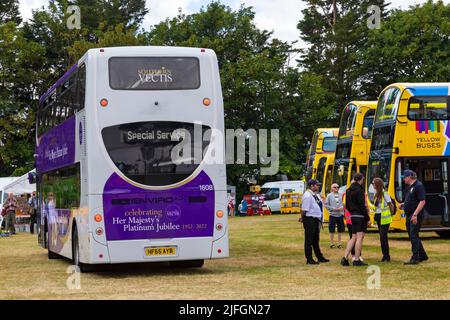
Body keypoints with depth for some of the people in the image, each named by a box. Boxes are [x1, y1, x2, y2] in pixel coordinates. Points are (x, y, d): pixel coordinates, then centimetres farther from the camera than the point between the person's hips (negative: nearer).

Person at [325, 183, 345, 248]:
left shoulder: (341, 195, 2)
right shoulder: (329, 196, -2)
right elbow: (326, 205, -3)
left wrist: (342, 207, -14)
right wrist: (333, 208, -12)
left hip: (340, 215, 2)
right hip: (333, 215, -2)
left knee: (340, 230, 9)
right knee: (332, 230, 3)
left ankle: (339, 243, 20)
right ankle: (331, 243, 13)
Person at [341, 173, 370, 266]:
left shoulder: (348, 190, 12)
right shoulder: (359, 190, -14)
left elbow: (347, 205, 17)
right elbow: (362, 205, -17)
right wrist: (367, 218, -13)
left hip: (353, 216, 8)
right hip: (361, 216, -8)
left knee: (353, 238, 13)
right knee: (359, 237, -4)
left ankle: (345, 258, 7)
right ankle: (357, 260, -3)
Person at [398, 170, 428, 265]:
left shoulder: (419, 186, -14)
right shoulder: (409, 187, 16)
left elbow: (422, 201, -20)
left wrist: (415, 214, -25)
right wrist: (403, 204, 9)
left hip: (416, 216, -10)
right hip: (409, 216, 10)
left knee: (413, 236, -11)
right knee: (412, 236, 14)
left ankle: (415, 258, -9)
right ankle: (422, 255, 25)